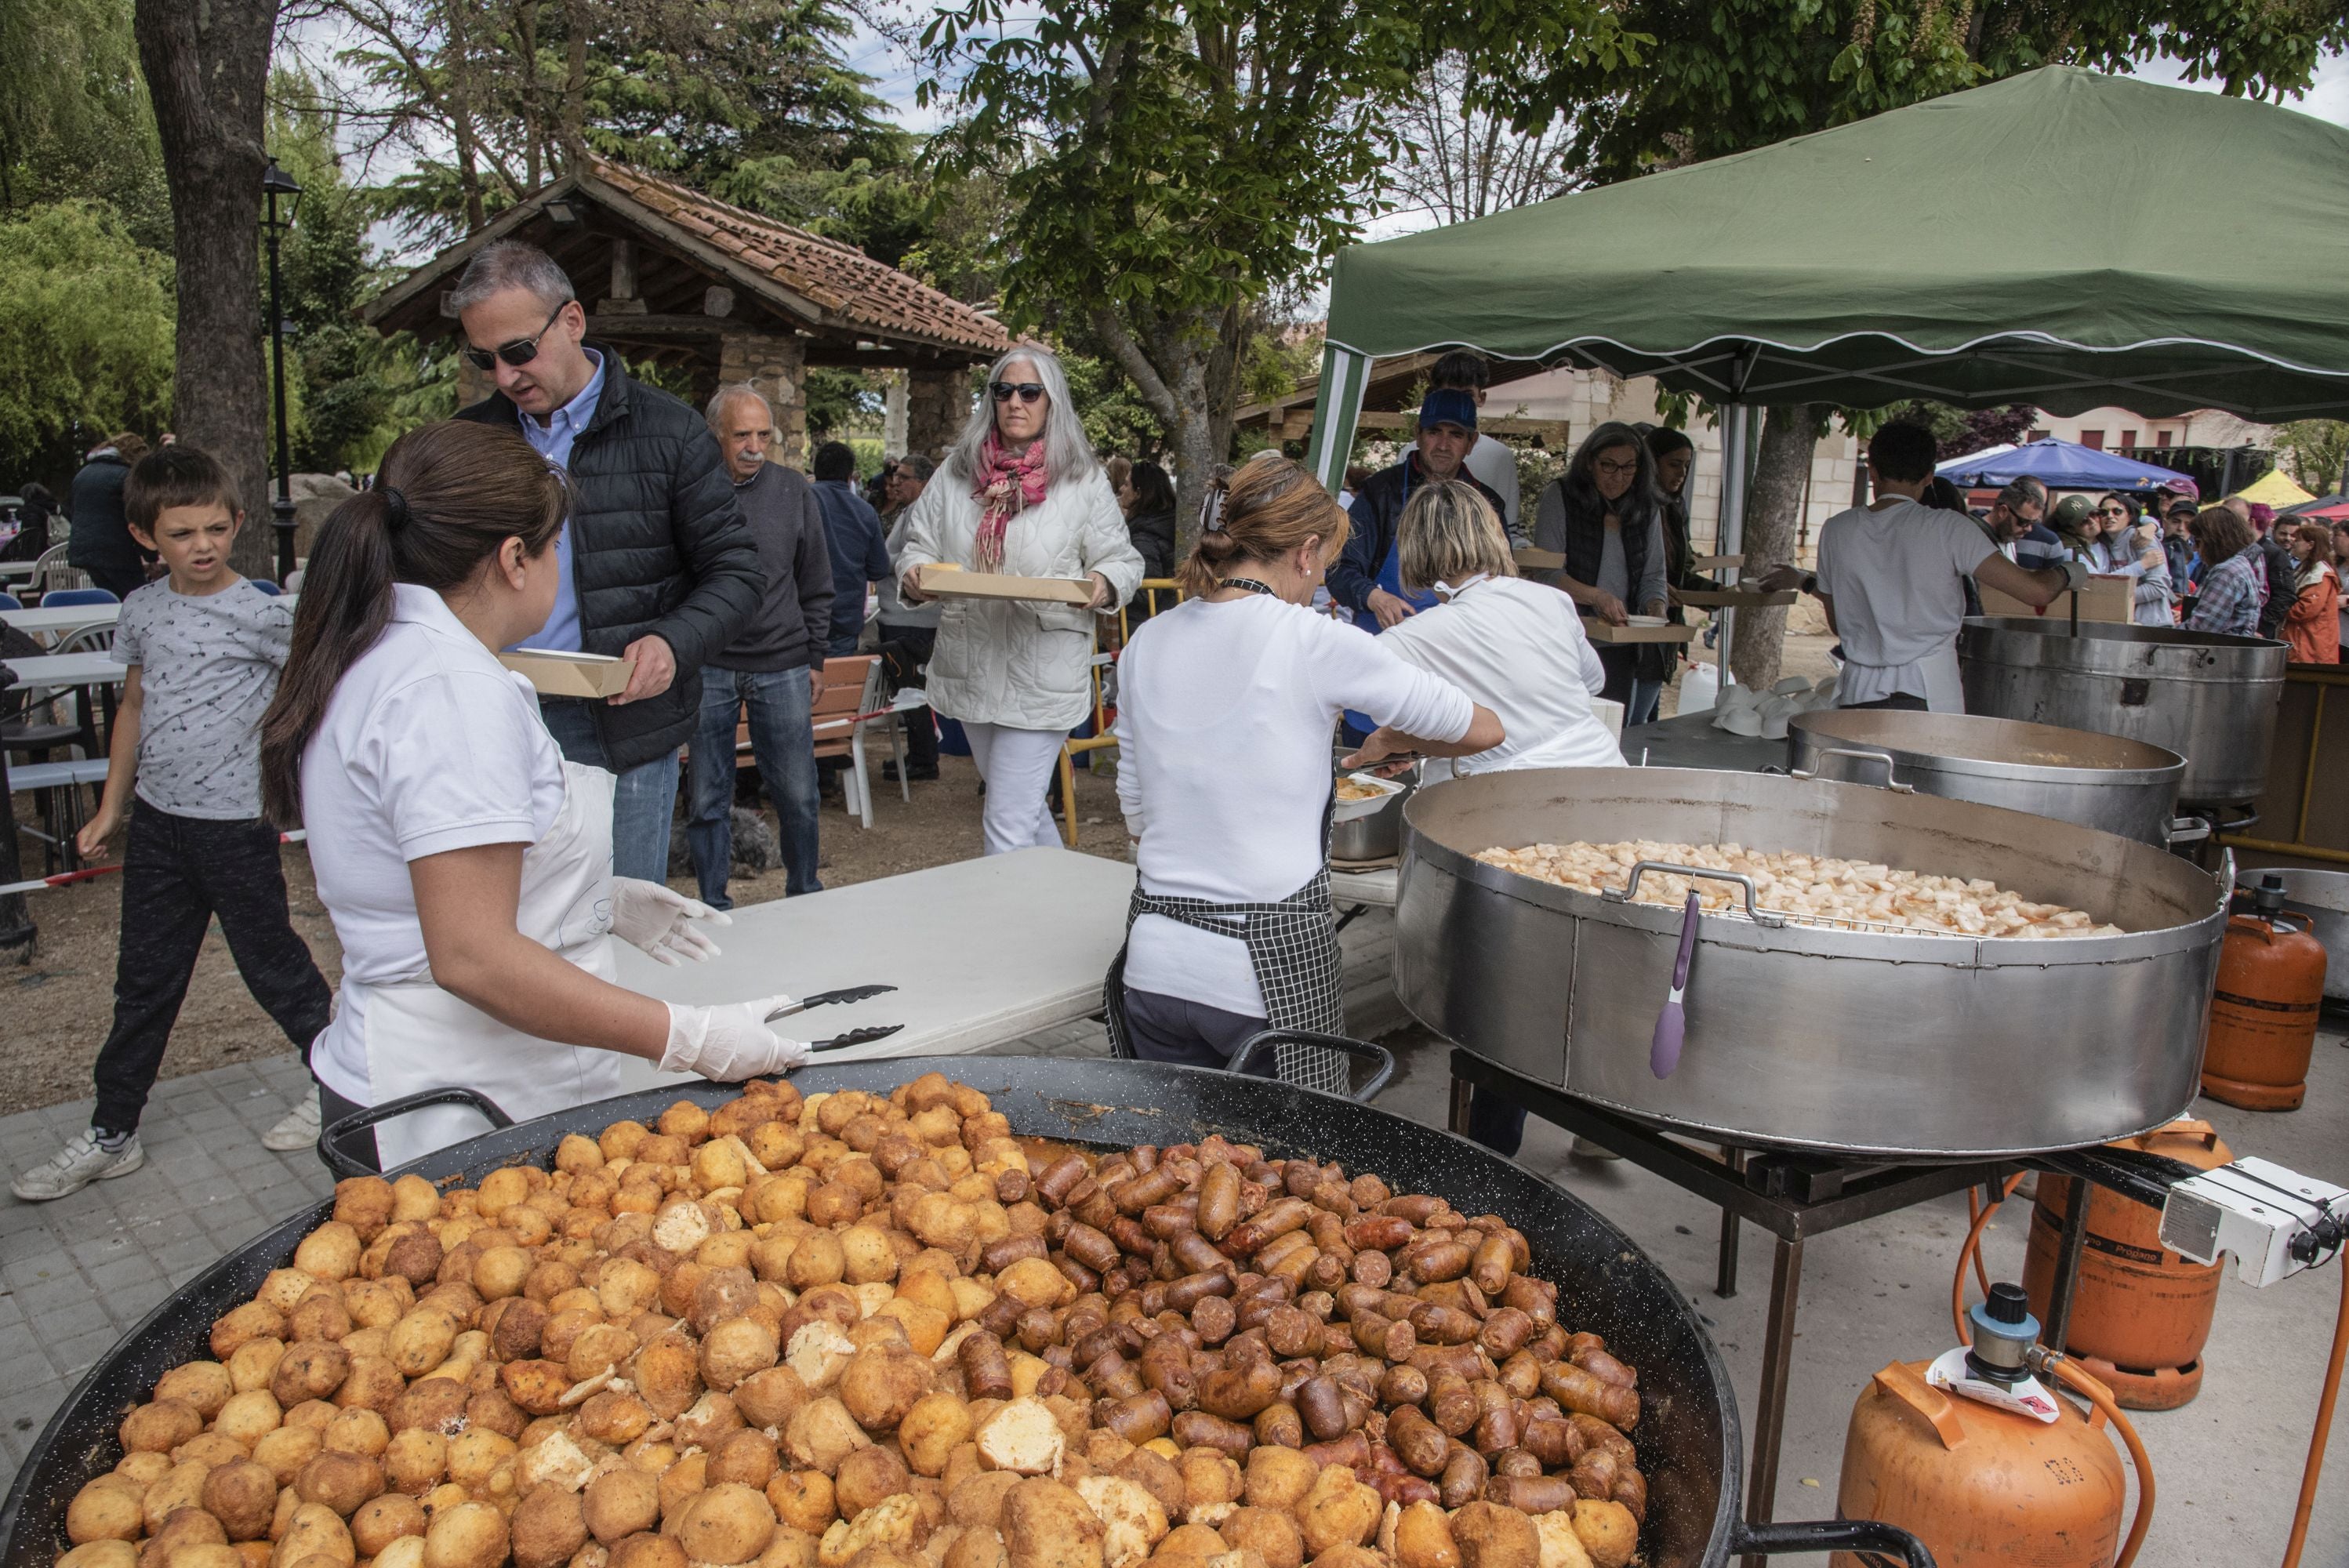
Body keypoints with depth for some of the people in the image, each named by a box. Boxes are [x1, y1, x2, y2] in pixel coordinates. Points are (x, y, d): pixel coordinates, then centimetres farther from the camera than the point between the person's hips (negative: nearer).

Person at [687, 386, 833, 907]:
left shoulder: (795, 490, 6)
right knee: (707, 800, 5)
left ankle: (805, 896, 25)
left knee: (797, 795, 6)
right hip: (706, 668, -1)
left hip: (783, 667, 2)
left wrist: (815, 658, 10)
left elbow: (816, 585, 13)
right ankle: (713, 909, 18)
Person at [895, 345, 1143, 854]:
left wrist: (1103, 585, -22)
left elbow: (1124, 560, 1)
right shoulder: (956, 472, 7)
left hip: (1042, 675, -5)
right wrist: (914, 572, -12)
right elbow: (920, 542, 11)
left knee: (1007, 823, -9)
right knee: (1023, 801, 22)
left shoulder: (1083, 480, -2)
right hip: (969, 668, 5)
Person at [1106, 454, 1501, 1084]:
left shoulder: (1147, 643, 4)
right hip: (1271, 965, -5)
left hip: (1155, 964, 5)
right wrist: (1390, 743, 17)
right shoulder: (1313, 642, -11)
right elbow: (1484, 730, 0)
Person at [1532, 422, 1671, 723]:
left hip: (1626, 649, 4)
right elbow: (1547, 571, -11)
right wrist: (1597, 597, -24)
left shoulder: (1647, 508, 10)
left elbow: (1653, 576, 12)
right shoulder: (1561, 497, -3)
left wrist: (1656, 609, -9)